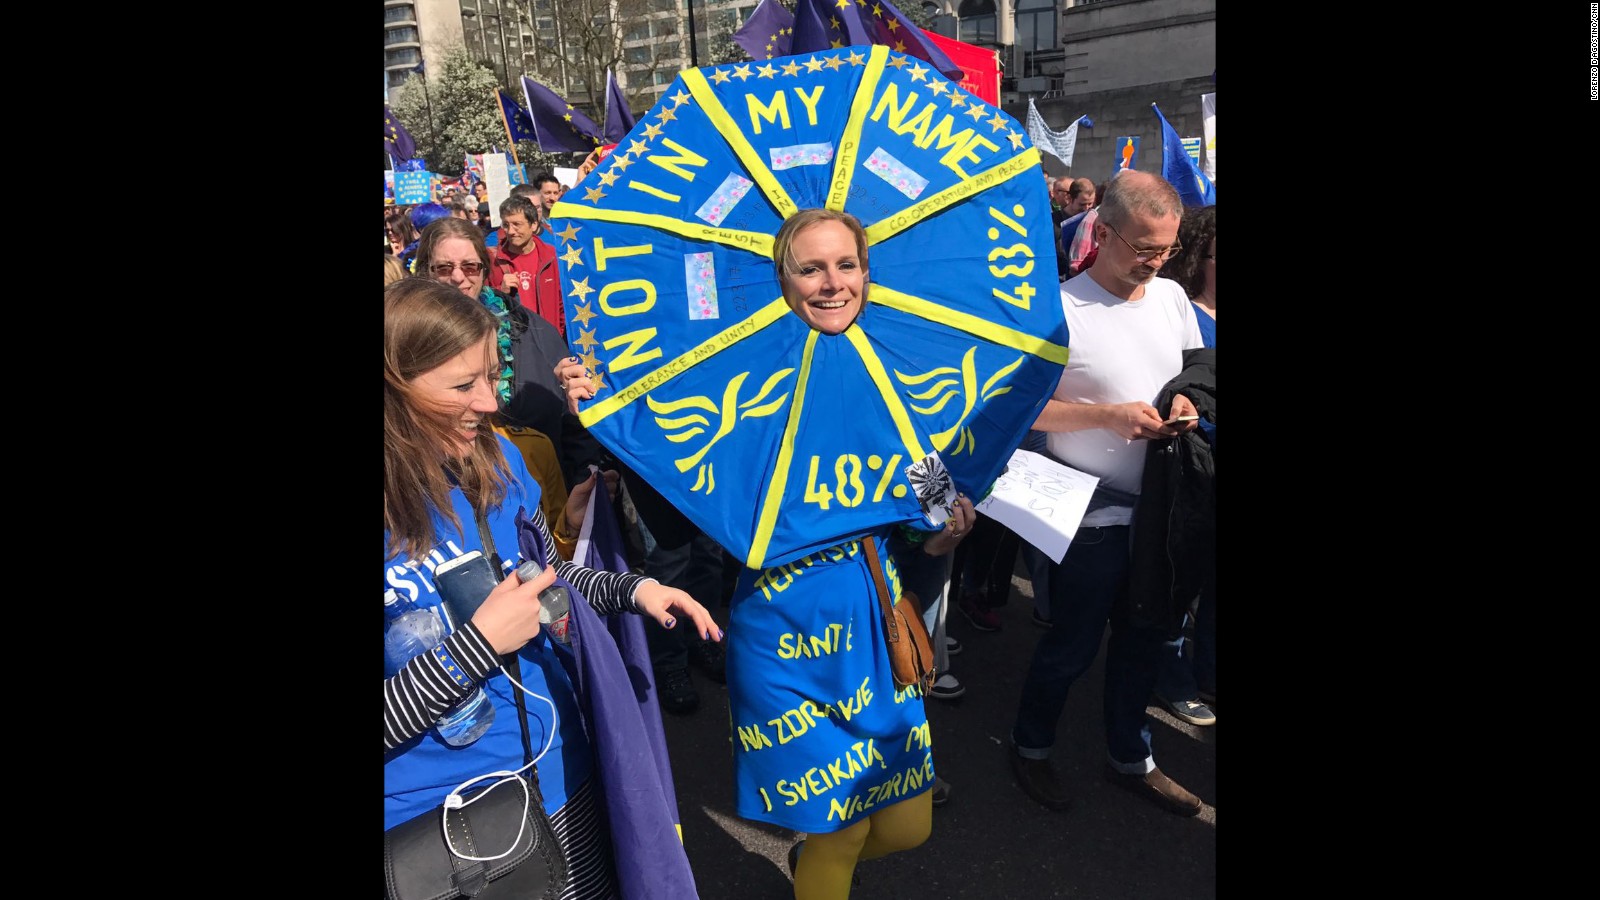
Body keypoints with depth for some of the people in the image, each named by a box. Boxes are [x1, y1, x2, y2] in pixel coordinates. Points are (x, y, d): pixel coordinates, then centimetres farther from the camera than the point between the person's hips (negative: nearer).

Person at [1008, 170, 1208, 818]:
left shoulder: (1172, 297, 4)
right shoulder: (1059, 309, -17)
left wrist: (1185, 402, -6)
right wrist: (1109, 415, -23)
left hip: (1160, 506, 6)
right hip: (1092, 513, -6)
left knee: (1143, 640, 19)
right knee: (1073, 644, 9)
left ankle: (1131, 759, 39)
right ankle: (1031, 746, 34)